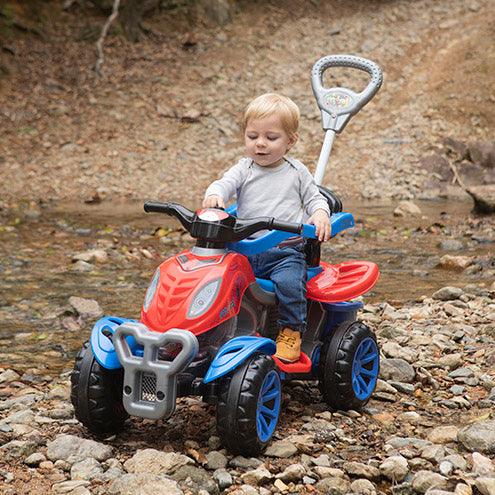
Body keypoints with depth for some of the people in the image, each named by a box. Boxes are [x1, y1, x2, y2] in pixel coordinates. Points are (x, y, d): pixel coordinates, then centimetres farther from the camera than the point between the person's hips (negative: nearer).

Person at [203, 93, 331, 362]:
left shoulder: (296, 172, 10)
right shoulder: (244, 169, 9)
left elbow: (314, 197, 16)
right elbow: (224, 183, -7)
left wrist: (320, 214, -7)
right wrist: (214, 195, -31)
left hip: (286, 251, -2)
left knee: (289, 281, -31)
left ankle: (291, 331, -11)